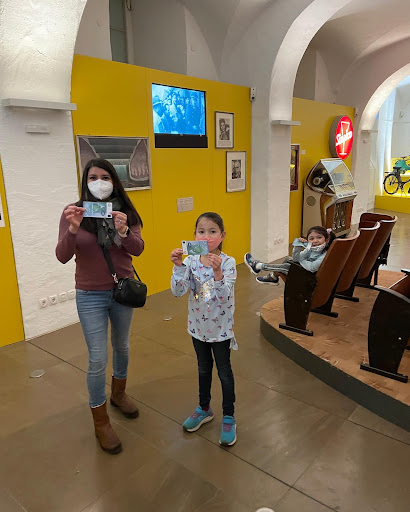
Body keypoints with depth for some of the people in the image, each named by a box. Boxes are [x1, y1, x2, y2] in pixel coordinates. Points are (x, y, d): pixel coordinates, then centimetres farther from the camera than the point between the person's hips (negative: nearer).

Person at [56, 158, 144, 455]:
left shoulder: (125, 211, -3)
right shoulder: (74, 212, -8)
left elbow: (138, 249, -14)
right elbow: (62, 257, -15)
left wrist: (123, 231, -34)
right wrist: (73, 228, -32)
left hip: (122, 291, 3)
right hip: (90, 296, -3)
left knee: (122, 347, 20)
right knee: (98, 360, -1)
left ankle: (118, 393, 47)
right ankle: (100, 422, 19)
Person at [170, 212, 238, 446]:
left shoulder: (228, 262, -18)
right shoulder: (191, 261, -9)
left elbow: (225, 296, -29)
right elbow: (177, 291, -16)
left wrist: (217, 271, -44)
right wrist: (178, 266, -29)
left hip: (220, 328, -4)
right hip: (198, 326, 4)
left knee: (224, 372, 12)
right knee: (203, 369, 22)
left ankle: (229, 418, 31)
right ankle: (205, 409, 43)